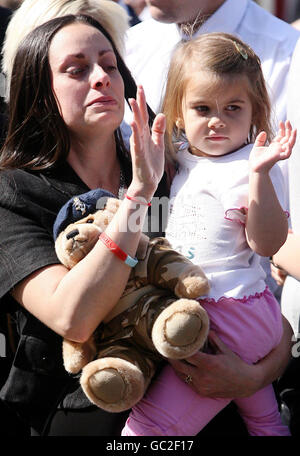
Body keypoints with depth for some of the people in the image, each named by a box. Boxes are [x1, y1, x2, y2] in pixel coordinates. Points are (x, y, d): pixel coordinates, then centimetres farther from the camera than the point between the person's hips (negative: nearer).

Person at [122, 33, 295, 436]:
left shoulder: (250, 168, -14)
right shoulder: (185, 158, 10)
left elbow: (267, 244, -22)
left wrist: (260, 174, -33)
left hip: (230, 319, -9)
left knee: (147, 425, -13)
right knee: (262, 420, 25)